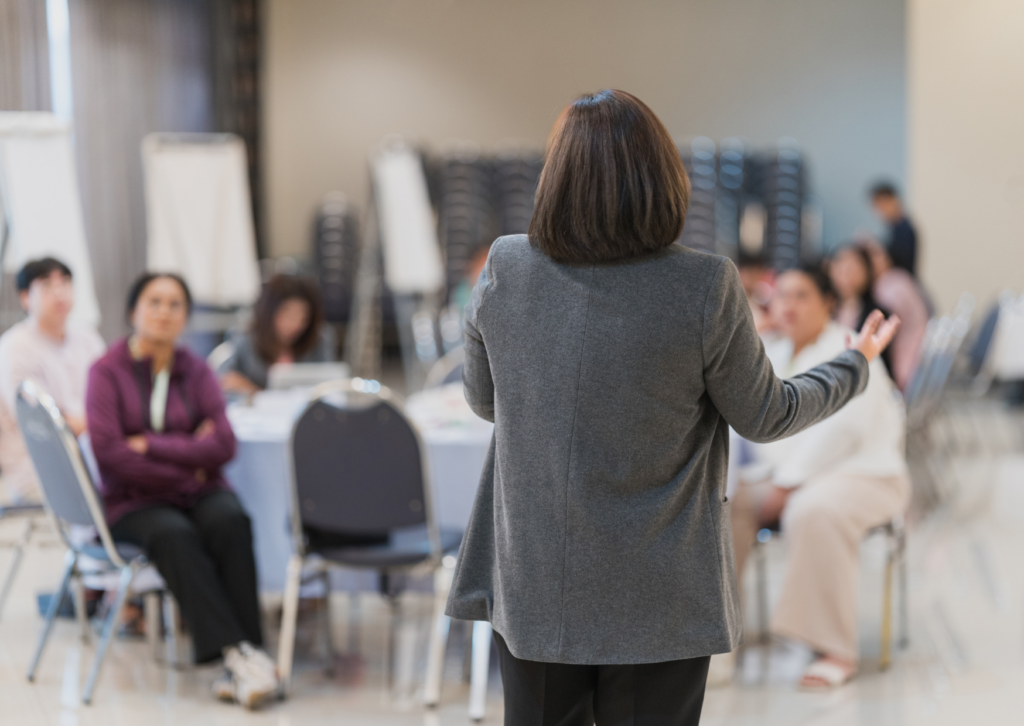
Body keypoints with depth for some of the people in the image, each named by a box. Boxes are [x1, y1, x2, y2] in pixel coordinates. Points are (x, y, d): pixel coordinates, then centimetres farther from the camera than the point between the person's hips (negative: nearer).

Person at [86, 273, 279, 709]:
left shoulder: (197, 371, 11)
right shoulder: (107, 372, 2)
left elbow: (223, 446, -3)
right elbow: (108, 451, -11)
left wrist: (150, 445, -10)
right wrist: (186, 464, -8)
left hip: (199, 492, 2)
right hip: (135, 502, -2)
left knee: (230, 521, -32)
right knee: (174, 535, -35)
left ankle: (239, 669, -37)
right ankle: (236, 653, -41)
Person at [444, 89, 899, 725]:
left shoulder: (504, 268, -9)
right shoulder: (708, 288, -17)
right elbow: (765, 417, -4)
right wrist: (858, 364, 14)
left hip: (531, 587, 2)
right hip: (657, 601, -2)